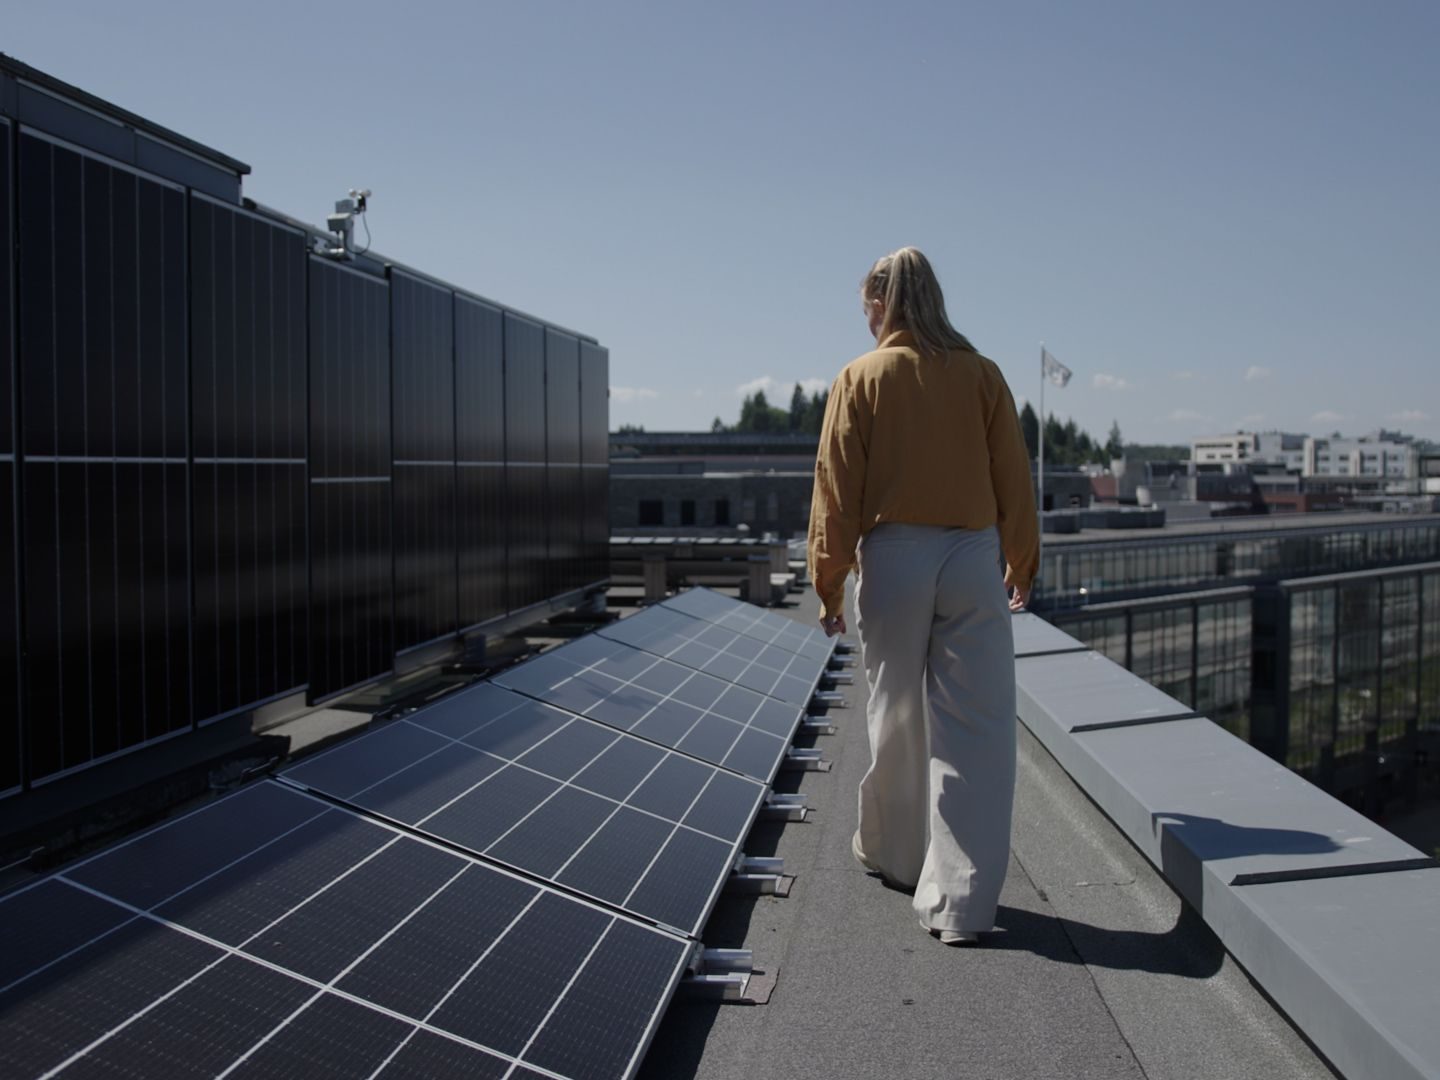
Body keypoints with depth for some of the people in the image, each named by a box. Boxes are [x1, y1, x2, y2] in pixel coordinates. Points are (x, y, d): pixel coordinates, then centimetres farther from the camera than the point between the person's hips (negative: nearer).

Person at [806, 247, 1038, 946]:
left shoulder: (861, 379, 0)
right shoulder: (981, 376, 4)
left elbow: (837, 489, -1)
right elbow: (1013, 478, 8)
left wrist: (829, 582, 5)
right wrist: (1023, 564, 20)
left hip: (892, 556, 0)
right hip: (973, 558, 1)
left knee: (895, 716, 14)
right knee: (973, 730, 0)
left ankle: (890, 853, 34)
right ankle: (961, 900, 0)